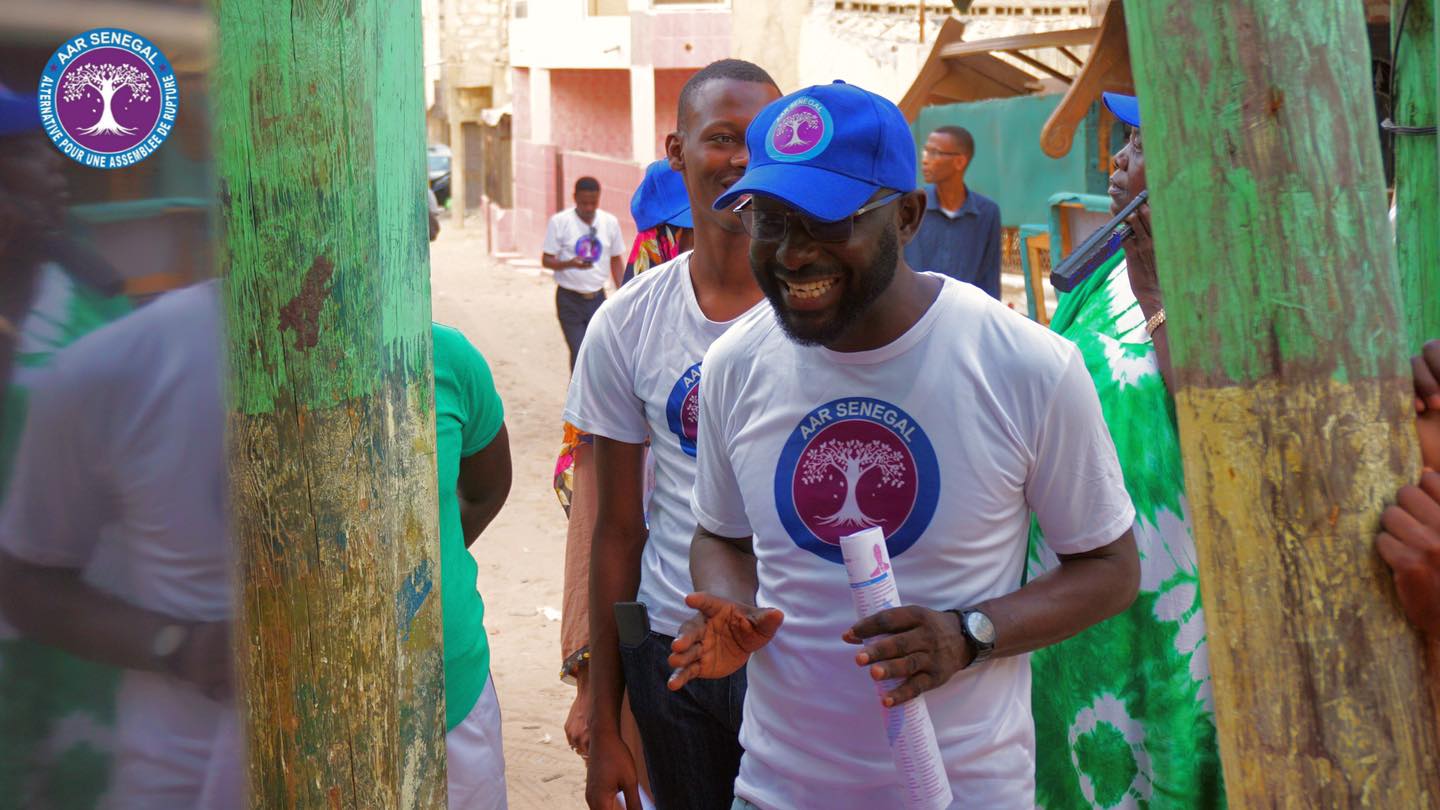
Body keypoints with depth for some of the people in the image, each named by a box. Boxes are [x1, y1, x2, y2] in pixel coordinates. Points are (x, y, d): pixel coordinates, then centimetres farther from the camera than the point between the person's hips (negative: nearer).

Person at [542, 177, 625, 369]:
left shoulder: (610, 222, 2)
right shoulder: (559, 222, -7)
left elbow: (615, 260, 11)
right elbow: (546, 260, -5)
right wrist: (570, 263, -25)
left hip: (597, 298, 3)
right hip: (569, 299, -3)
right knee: (579, 353, -4)